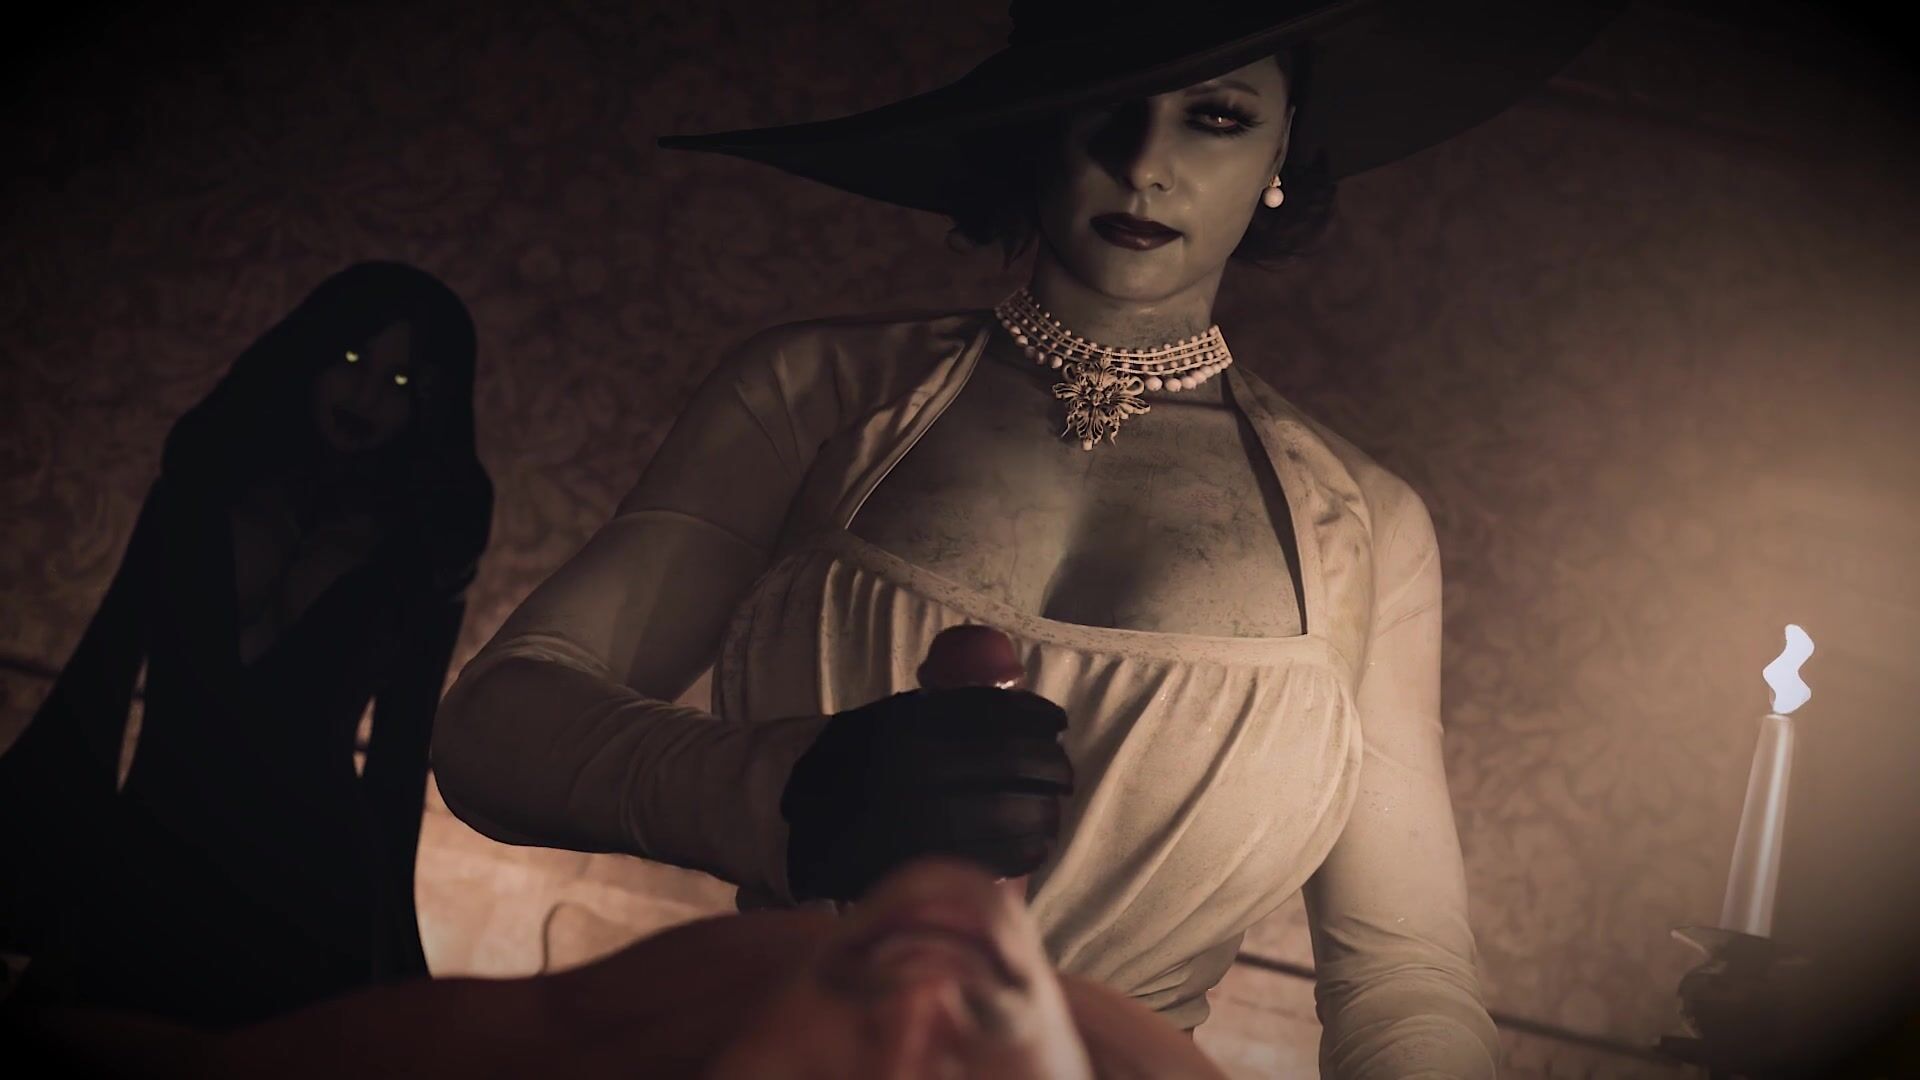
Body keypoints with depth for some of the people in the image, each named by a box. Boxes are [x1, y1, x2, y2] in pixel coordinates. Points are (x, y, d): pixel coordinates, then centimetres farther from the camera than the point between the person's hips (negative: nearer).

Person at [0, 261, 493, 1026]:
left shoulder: (414, 555, 0)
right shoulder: (198, 493, 5)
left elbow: (397, 762, 2)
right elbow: (99, 677, 8)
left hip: (302, 896, -2)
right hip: (149, 866, 2)